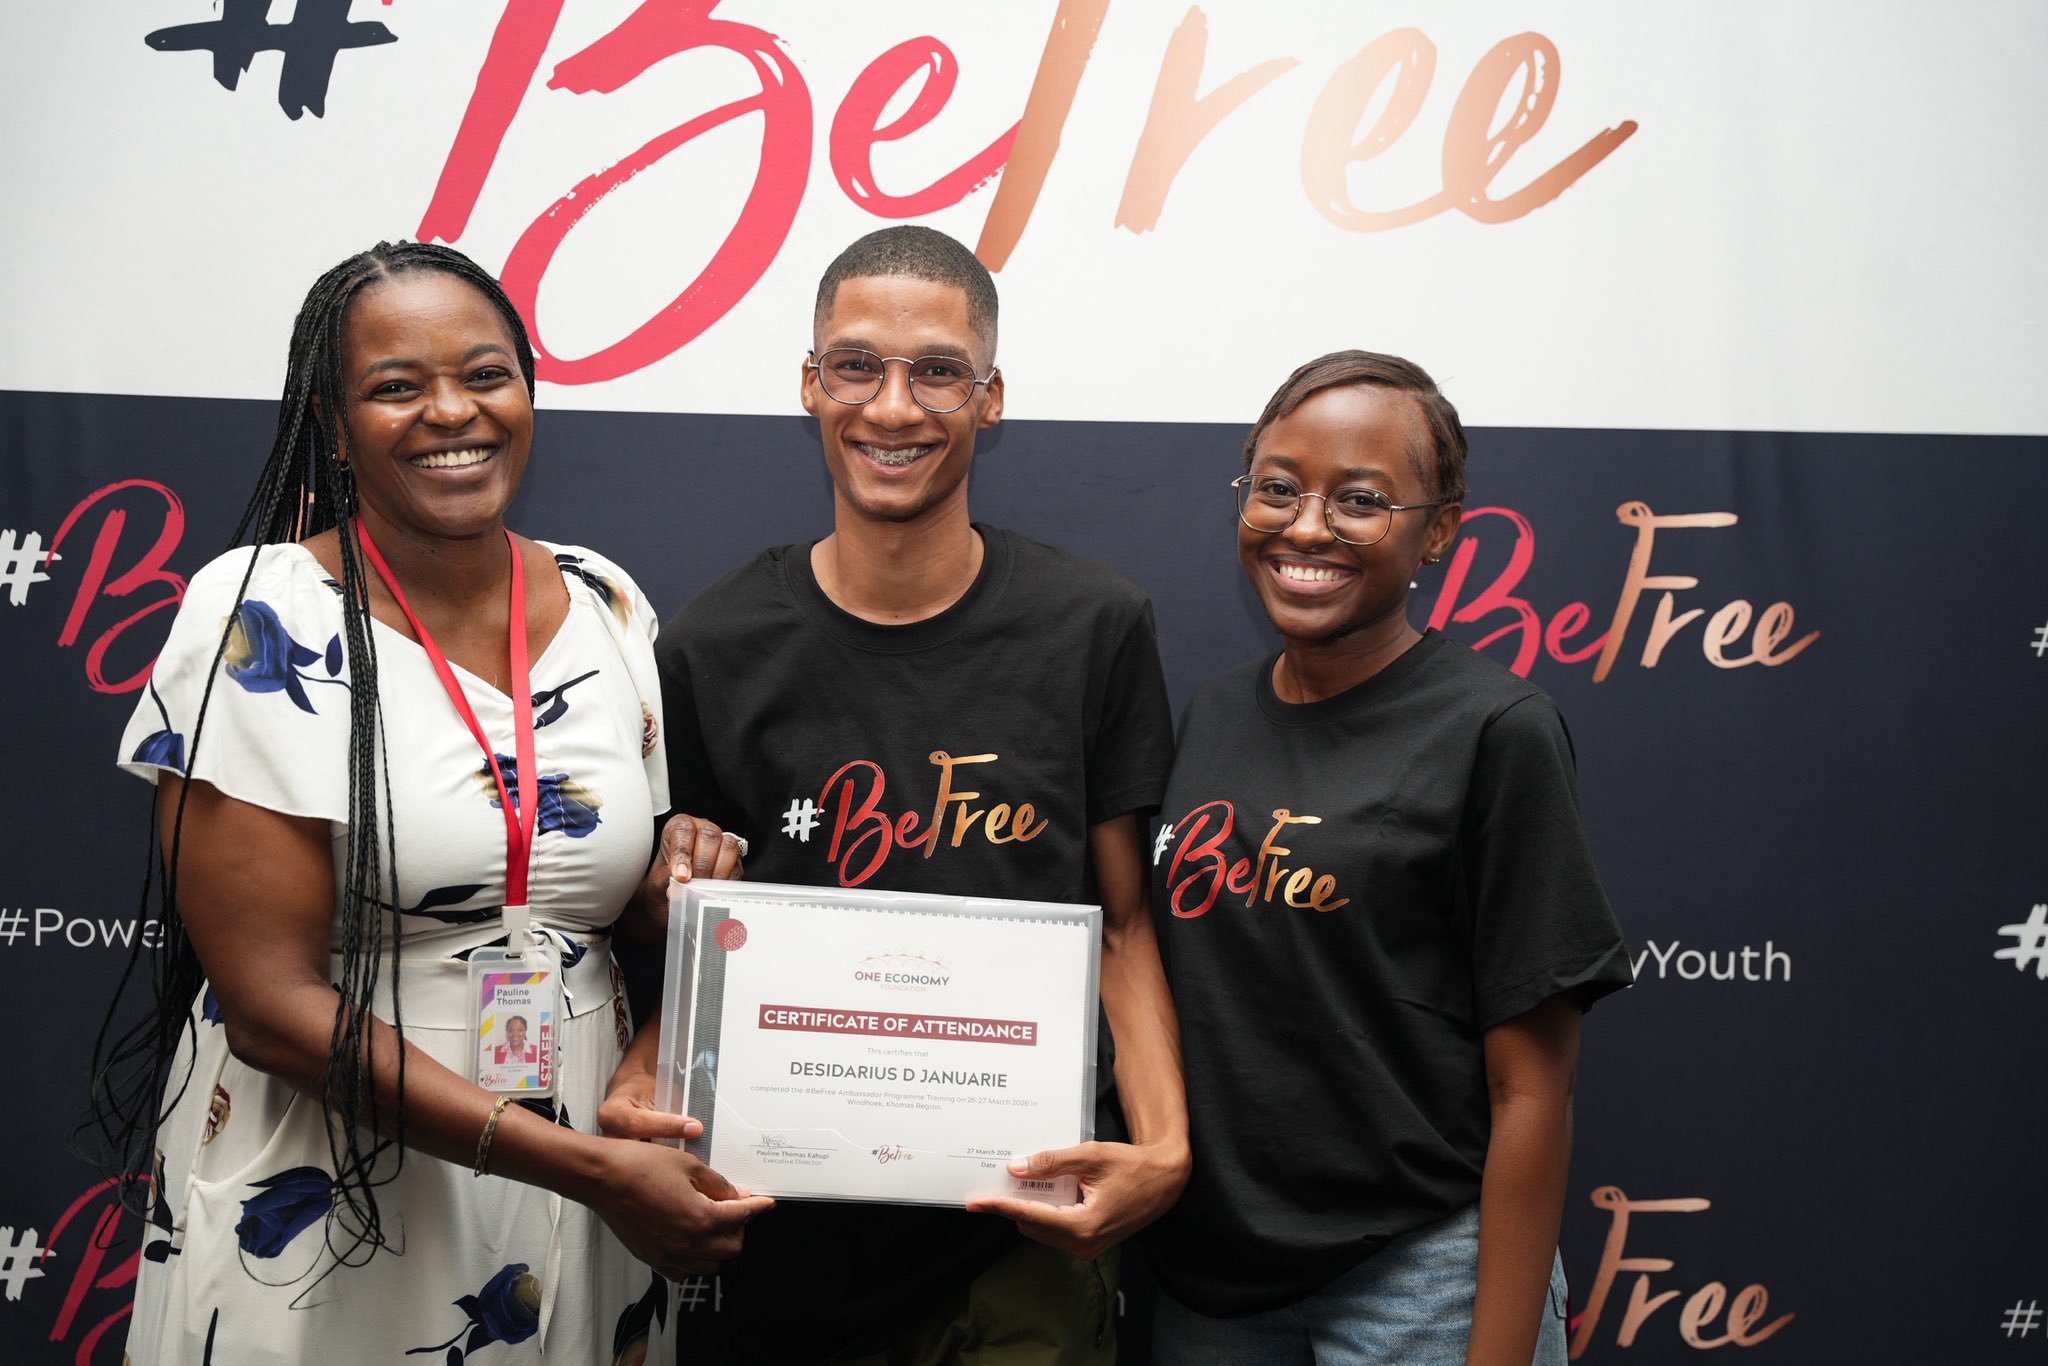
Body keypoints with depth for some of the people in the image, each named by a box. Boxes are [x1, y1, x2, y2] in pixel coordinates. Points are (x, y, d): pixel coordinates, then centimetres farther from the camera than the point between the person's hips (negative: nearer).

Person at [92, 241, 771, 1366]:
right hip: (324, 1212, -4)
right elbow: (272, 1003, -17)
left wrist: (683, 882, -10)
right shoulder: (263, 619, -13)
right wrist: (589, 1164, -20)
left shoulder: (607, 605, 2)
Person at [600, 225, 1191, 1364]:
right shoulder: (715, 650, -4)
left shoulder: (1094, 628, -4)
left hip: (1026, 1243, 0)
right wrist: (641, 1088, -15)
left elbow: (1126, 928, 1)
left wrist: (1162, 1149, -13)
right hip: (784, 1239, 1)